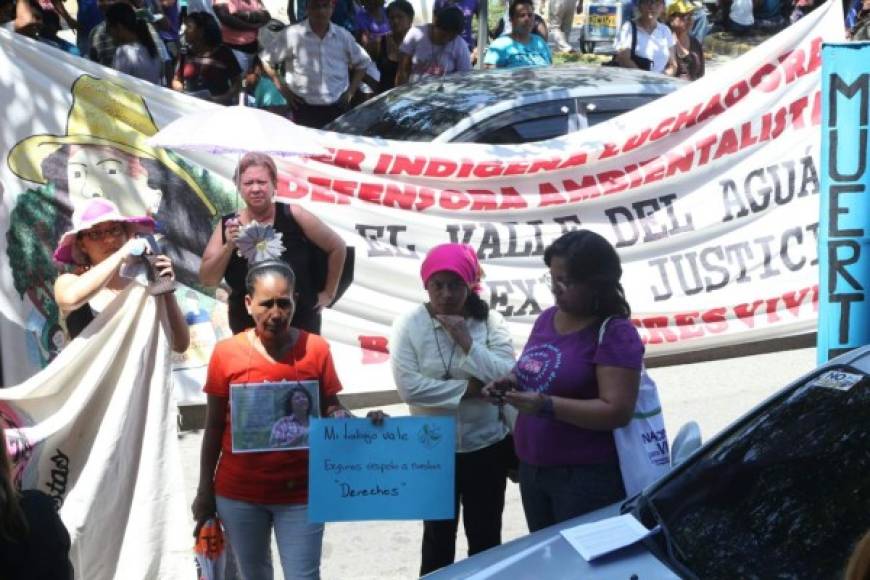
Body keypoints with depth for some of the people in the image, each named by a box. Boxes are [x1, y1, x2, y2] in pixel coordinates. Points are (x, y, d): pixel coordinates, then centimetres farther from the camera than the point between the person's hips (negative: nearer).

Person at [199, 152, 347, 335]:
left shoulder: (293, 216, -12)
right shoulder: (228, 225, -4)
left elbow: (337, 247, -2)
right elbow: (207, 279, -6)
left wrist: (329, 293, 1)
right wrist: (229, 246, -20)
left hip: (300, 327, -2)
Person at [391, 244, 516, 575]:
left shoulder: (490, 322, -5)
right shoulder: (409, 326, -8)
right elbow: (410, 387, -18)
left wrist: (465, 340, -19)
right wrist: (470, 388, -17)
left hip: (486, 447, 1)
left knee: (486, 539, 13)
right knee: (438, 539, 13)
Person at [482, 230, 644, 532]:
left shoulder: (615, 334, -15)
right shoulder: (547, 318, 7)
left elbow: (618, 411, -21)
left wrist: (546, 405, -27)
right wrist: (511, 383, -2)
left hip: (586, 476, -7)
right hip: (532, 468, 7)